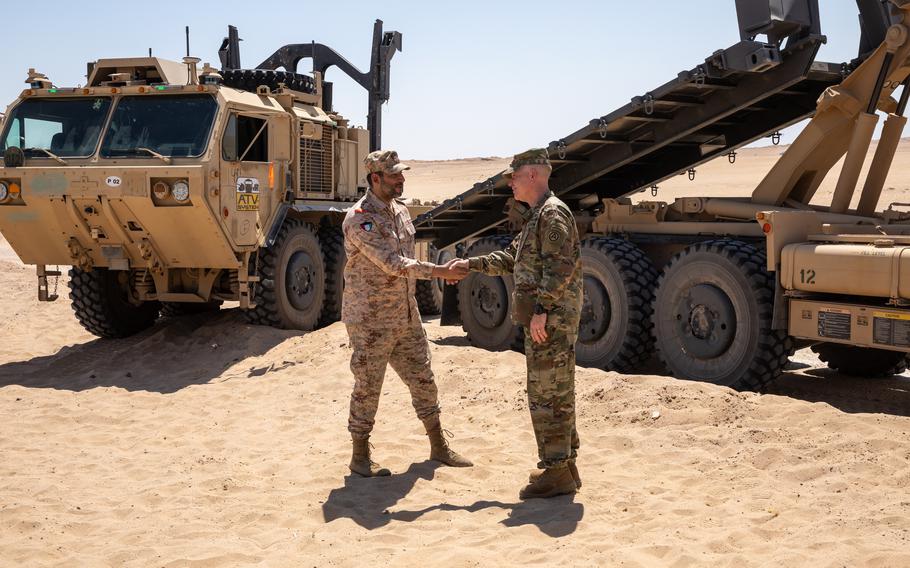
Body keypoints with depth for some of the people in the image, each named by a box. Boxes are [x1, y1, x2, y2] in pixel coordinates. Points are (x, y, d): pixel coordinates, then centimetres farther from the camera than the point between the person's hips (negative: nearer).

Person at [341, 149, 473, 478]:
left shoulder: (400, 212, 10)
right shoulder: (359, 220, -17)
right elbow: (393, 264, -26)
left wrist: (410, 307, 17)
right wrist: (439, 272, -28)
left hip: (406, 318, 8)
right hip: (370, 323, -8)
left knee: (423, 381, 13)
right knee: (367, 388, 2)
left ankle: (439, 448, 26)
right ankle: (360, 457, 16)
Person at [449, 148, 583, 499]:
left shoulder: (553, 213, -13)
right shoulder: (536, 216, 20)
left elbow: (560, 266, -22)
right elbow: (512, 258, 27)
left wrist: (542, 309, -24)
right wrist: (472, 265, 21)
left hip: (551, 319, -11)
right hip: (543, 320, 11)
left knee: (548, 395, -7)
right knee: (555, 394, 14)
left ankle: (556, 473, -1)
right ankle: (564, 466, 22)